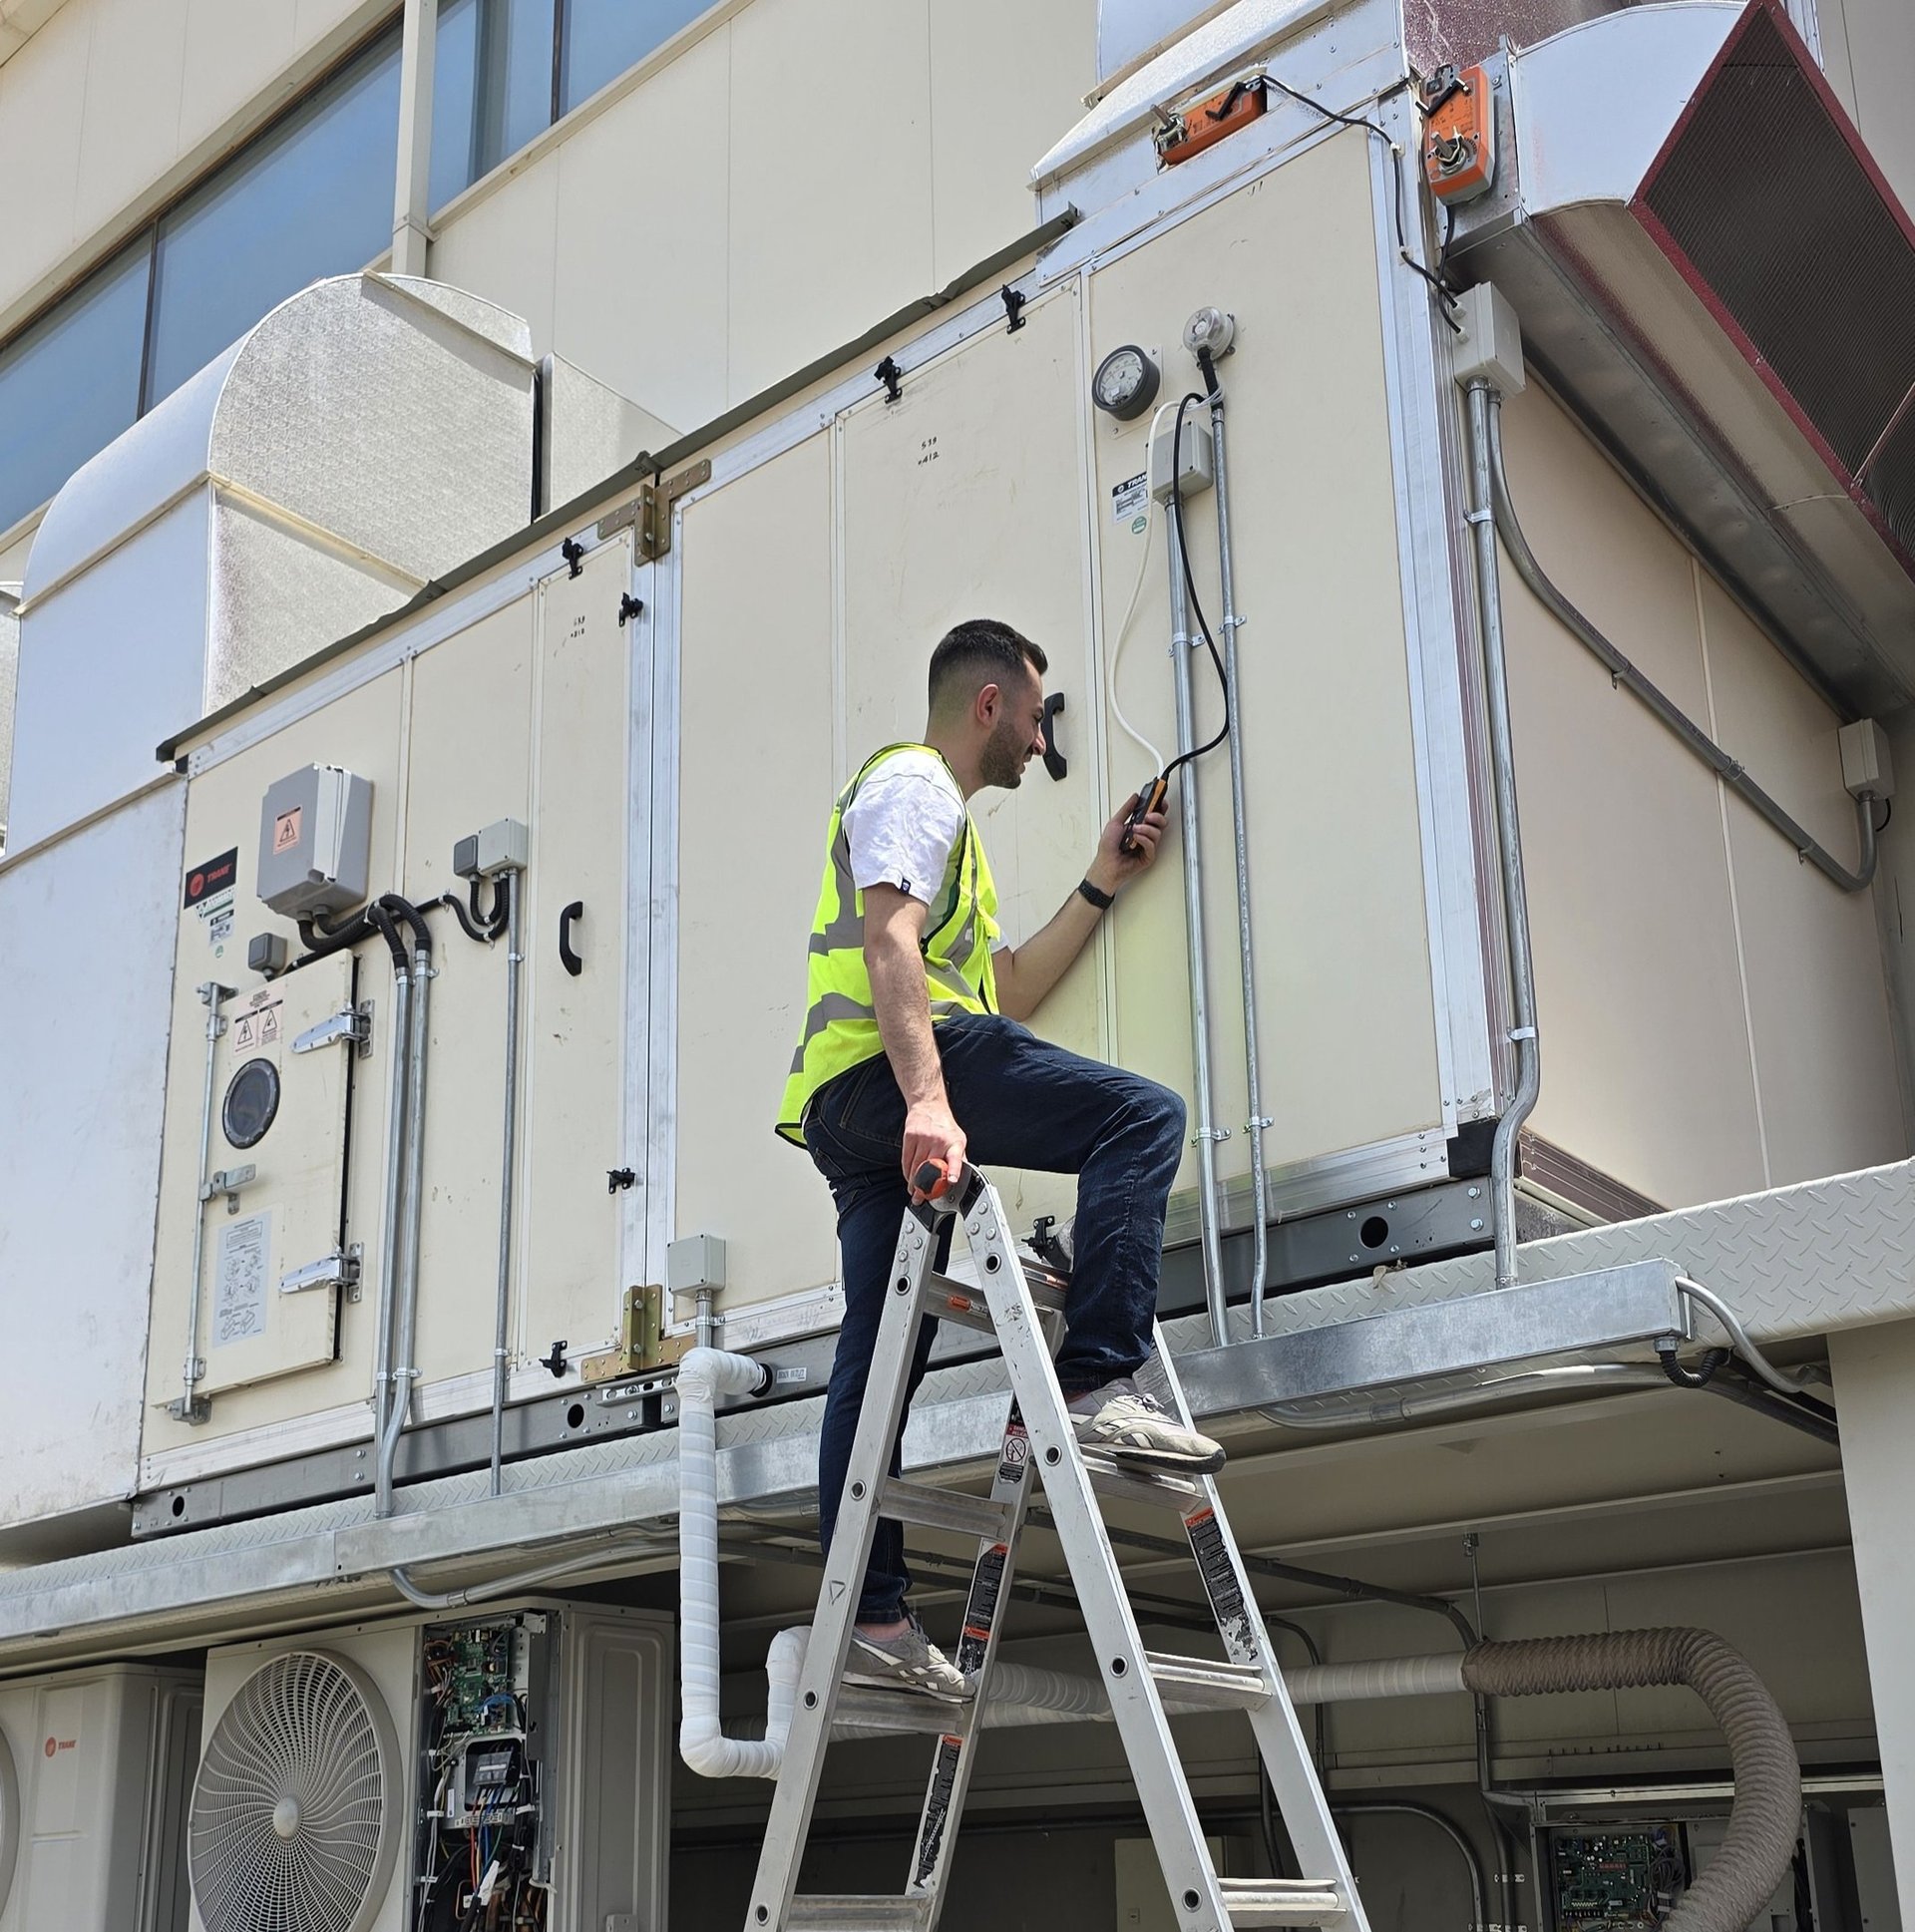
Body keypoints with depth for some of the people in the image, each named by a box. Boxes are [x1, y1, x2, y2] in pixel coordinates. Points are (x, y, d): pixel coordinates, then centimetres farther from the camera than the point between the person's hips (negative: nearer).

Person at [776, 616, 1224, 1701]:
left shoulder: (948, 819, 36)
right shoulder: (913, 781, 3)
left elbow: (1011, 994, 33)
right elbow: (889, 942, -15)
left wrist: (1102, 886, 31)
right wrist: (928, 1099, -29)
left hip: (852, 1119, 11)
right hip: (883, 1072, -11)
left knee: (878, 1363, 5)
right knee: (1142, 1117, -18)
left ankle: (869, 1620, 5)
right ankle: (1102, 1384, -28)